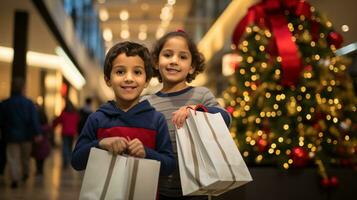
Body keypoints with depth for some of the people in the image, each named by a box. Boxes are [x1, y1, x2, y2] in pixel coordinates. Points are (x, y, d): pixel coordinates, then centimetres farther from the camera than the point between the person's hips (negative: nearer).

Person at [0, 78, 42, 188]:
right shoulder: (29, 103, -8)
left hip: (11, 135, 0)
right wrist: (37, 133, -16)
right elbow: (34, 120, -15)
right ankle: (25, 173, 35)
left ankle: (15, 178, -14)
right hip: (26, 135, 0)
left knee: (13, 158, 0)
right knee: (25, 156, 20)